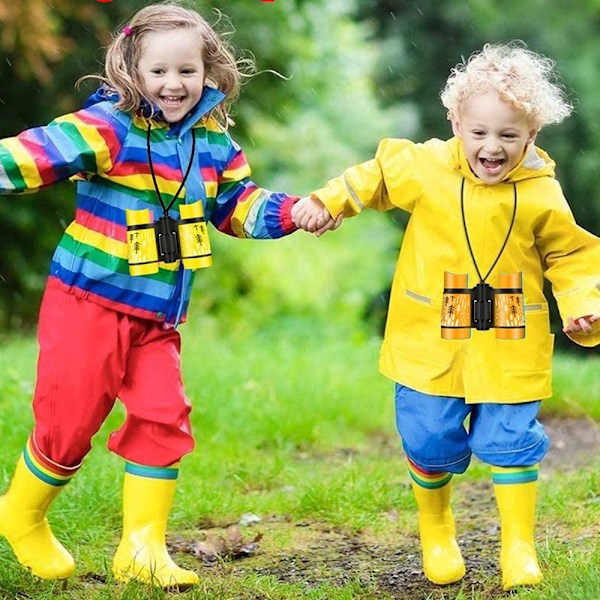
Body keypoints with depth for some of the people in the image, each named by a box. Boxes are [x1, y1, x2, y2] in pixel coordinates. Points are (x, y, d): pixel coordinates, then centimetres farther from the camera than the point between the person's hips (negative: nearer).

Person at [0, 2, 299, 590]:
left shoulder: (214, 143, 6)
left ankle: (142, 548, 8)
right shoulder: (109, 128, -14)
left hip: (156, 317, 6)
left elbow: (237, 205, 18)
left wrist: (294, 211, 5)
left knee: (163, 419, -1)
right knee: (69, 418, 1)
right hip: (88, 299, -6)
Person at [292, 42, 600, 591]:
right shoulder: (424, 169, -6)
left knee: (510, 442, -1)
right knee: (429, 442, 5)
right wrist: (325, 203, 4)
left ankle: (519, 549, 13)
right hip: (431, 341, 0)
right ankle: (436, 535, 29)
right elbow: (374, 179, 11)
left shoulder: (542, 195, -5)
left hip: (510, 347, 0)